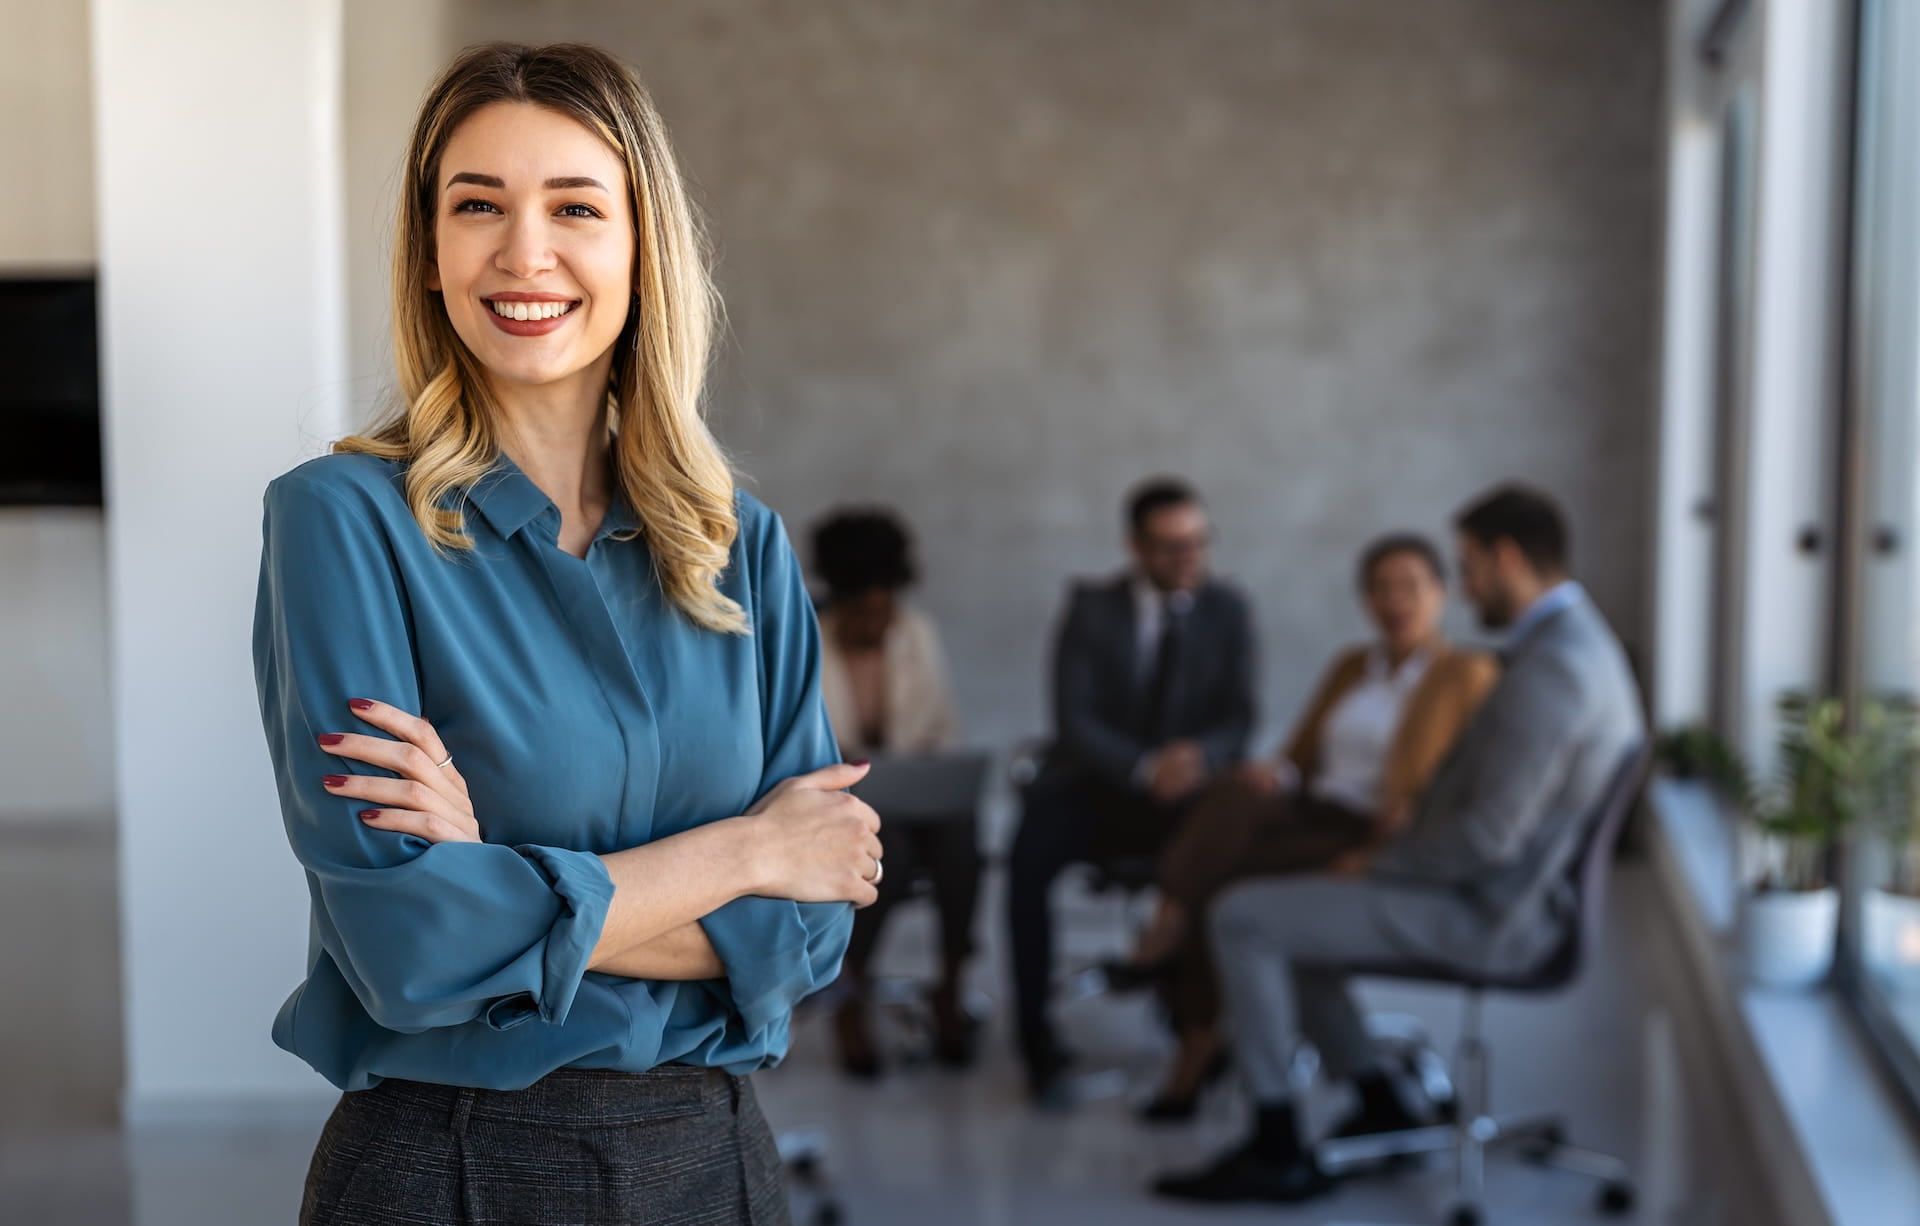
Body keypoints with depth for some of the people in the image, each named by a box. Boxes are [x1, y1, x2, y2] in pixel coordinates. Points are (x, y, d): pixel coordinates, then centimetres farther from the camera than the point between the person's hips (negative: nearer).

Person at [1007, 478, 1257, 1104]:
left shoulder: (1227, 610, 6)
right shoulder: (1091, 608, 1)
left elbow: (1239, 717, 0)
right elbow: (1073, 718, -8)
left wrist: (1202, 756, -24)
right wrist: (1143, 769, -26)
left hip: (1187, 789, 1)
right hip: (1094, 785, -1)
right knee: (1030, 856, -32)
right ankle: (1039, 1045, -22)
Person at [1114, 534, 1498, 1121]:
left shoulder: (1468, 672, 3)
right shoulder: (1352, 666, 21)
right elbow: (1300, 757, 19)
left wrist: (1410, 810, -25)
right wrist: (1274, 774, -4)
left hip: (1378, 844, -5)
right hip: (1311, 814, 5)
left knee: (1221, 880, -29)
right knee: (1237, 794, -32)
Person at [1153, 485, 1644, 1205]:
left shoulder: (1549, 667, -23)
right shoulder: (1580, 640, 11)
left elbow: (1488, 835, -26)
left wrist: (1379, 865, -11)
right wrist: (1390, 854, 9)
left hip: (1484, 917, -11)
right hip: (1508, 895, 11)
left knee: (1241, 918, -10)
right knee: (1279, 912, 19)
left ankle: (1279, 1154, -1)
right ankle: (1382, 1111, 19)